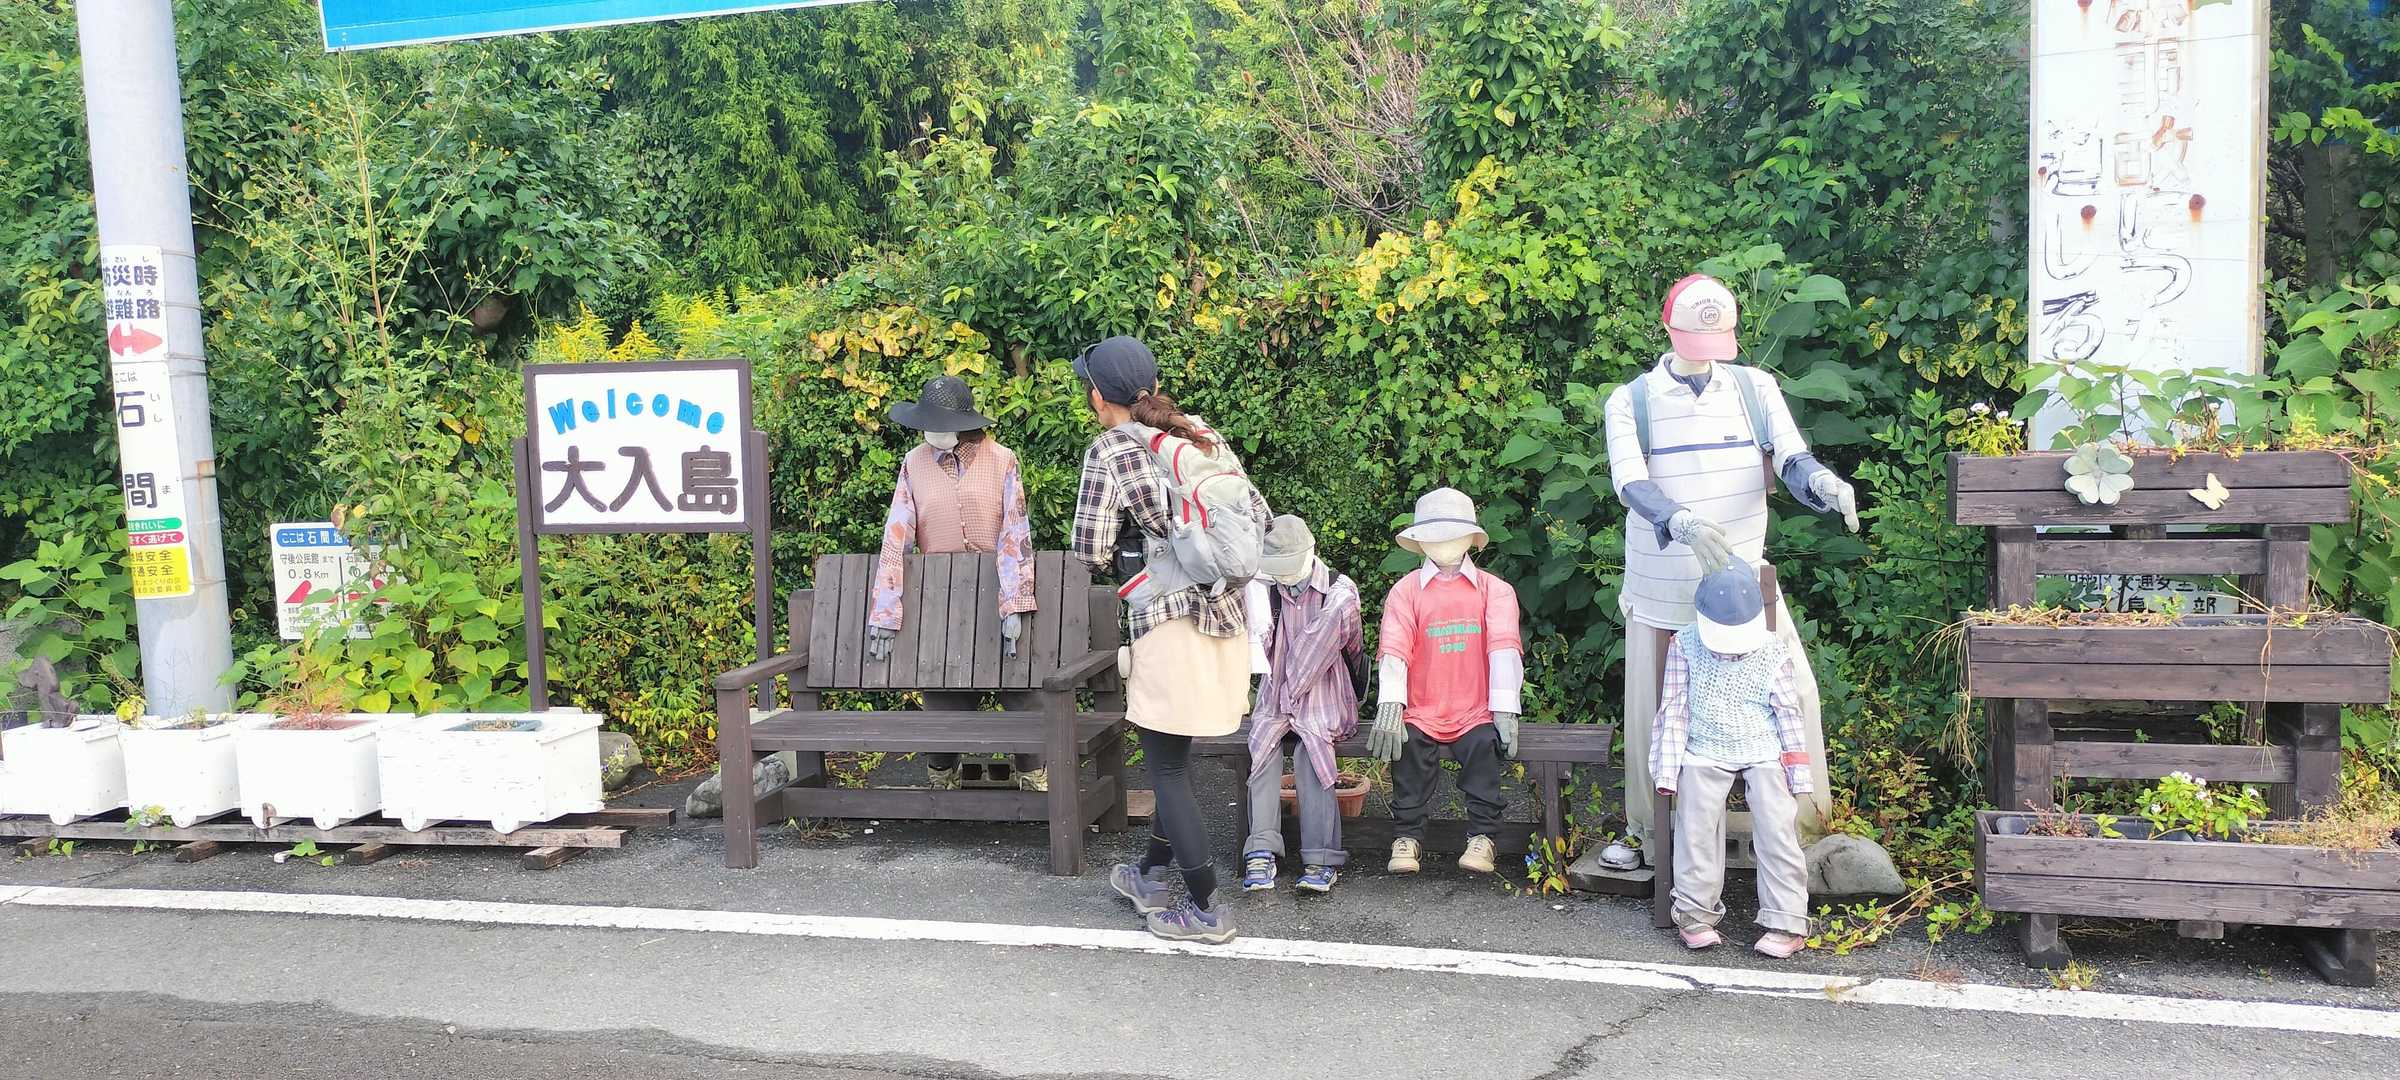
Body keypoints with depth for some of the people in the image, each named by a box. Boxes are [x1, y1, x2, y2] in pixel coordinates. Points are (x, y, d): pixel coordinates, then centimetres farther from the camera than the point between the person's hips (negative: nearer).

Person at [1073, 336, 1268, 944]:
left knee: (1166, 765, 4)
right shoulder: (1199, 434, 12)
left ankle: (1205, 910, 8)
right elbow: (1256, 514, 11)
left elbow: (1090, 551, -5)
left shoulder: (1110, 450, -5)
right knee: (1174, 754, 20)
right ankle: (1153, 875, 34)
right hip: (1228, 614, 7)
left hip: (1169, 617, -7)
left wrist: (1117, 564, 15)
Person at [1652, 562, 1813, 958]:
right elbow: (1674, 709, -2)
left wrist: (1798, 772, 3)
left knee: (1776, 828, -10)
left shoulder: (1773, 654, -6)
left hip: (1764, 752, 0)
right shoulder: (1685, 647, -6)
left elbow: (1789, 714, 2)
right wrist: (1668, 769, -4)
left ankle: (1787, 922, -4)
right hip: (1705, 752, 1)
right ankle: (1695, 913, 0)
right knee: (1696, 825, -11)